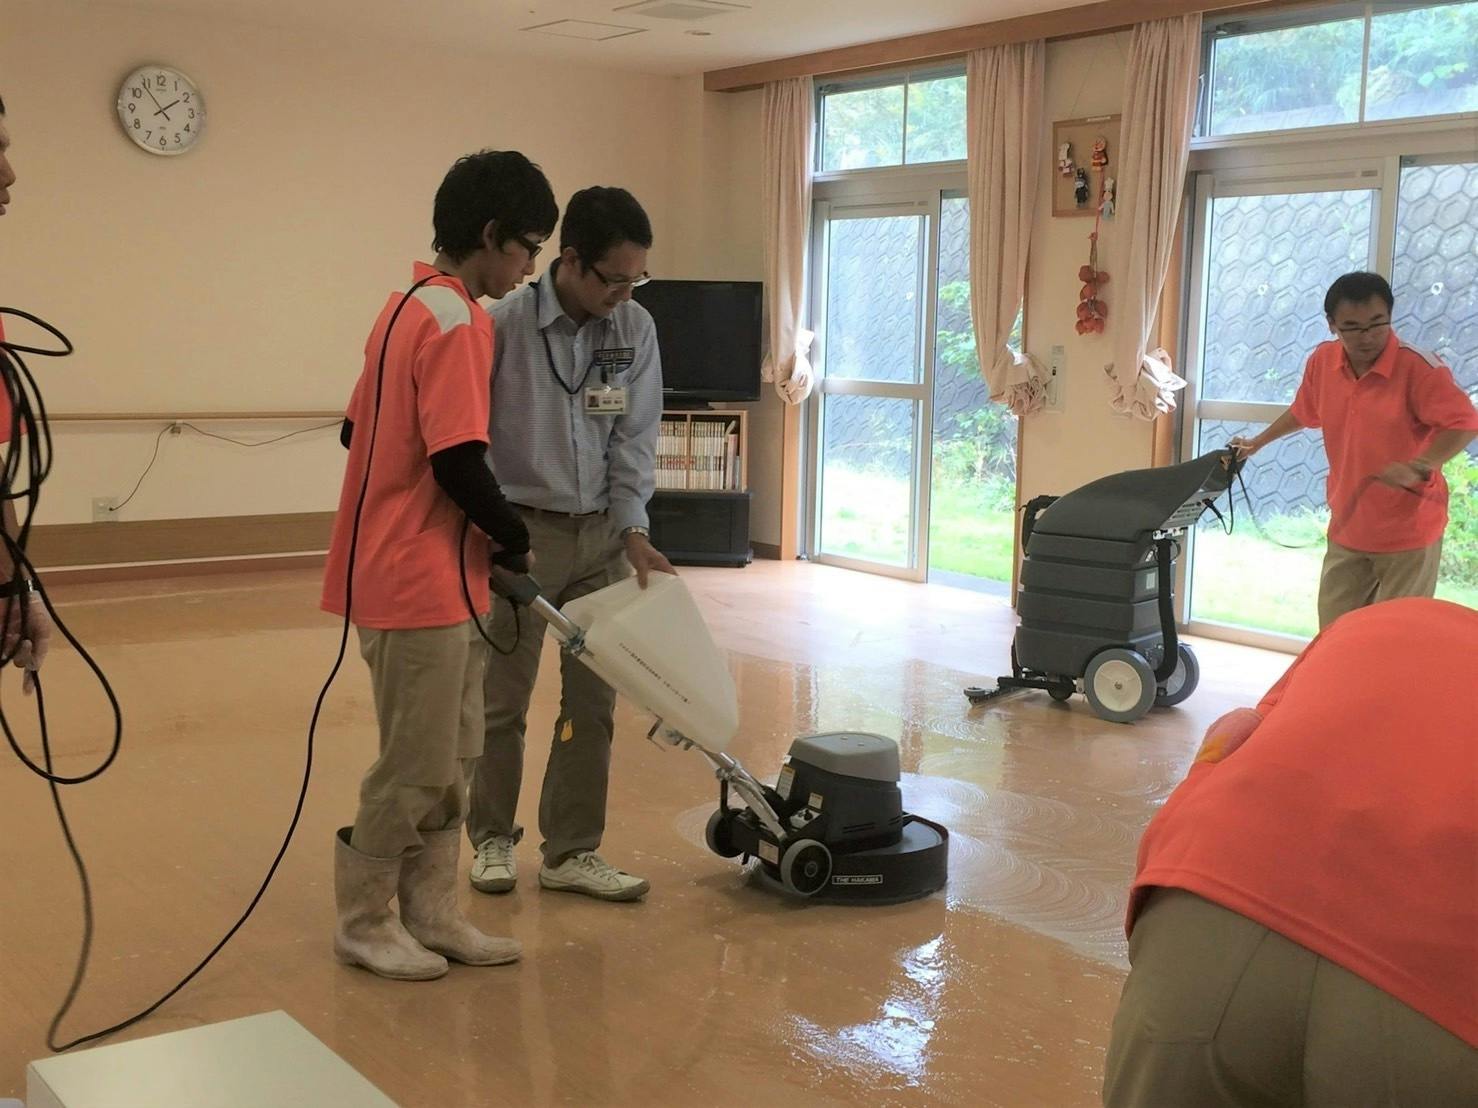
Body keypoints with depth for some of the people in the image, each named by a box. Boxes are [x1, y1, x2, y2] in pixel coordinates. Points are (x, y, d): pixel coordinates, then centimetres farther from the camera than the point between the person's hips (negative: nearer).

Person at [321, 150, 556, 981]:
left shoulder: (411, 306, 14)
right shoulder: (456, 321, -17)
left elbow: (360, 431, 19)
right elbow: (459, 463, -23)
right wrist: (517, 539, -7)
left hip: (426, 575, 10)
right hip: (421, 583, -10)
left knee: (448, 759, 15)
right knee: (417, 766, 1)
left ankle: (430, 912, 22)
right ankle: (365, 923, 15)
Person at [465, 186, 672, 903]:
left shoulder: (636, 329, -1)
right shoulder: (503, 324, -15)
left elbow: (634, 437, 1)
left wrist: (633, 529, -7)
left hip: (601, 533, 4)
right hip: (520, 529, -4)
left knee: (593, 698, 5)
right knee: (502, 697, 6)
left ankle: (572, 853, 16)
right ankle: (493, 839, 25)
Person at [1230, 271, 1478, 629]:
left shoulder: (1418, 368, -20)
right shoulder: (1322, 361, -2)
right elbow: (1304, 412, 18)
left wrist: (1419, 466, -39)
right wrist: (1258, 442, 26)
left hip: (1408, 532, -6)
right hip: (1347, 529, 6)